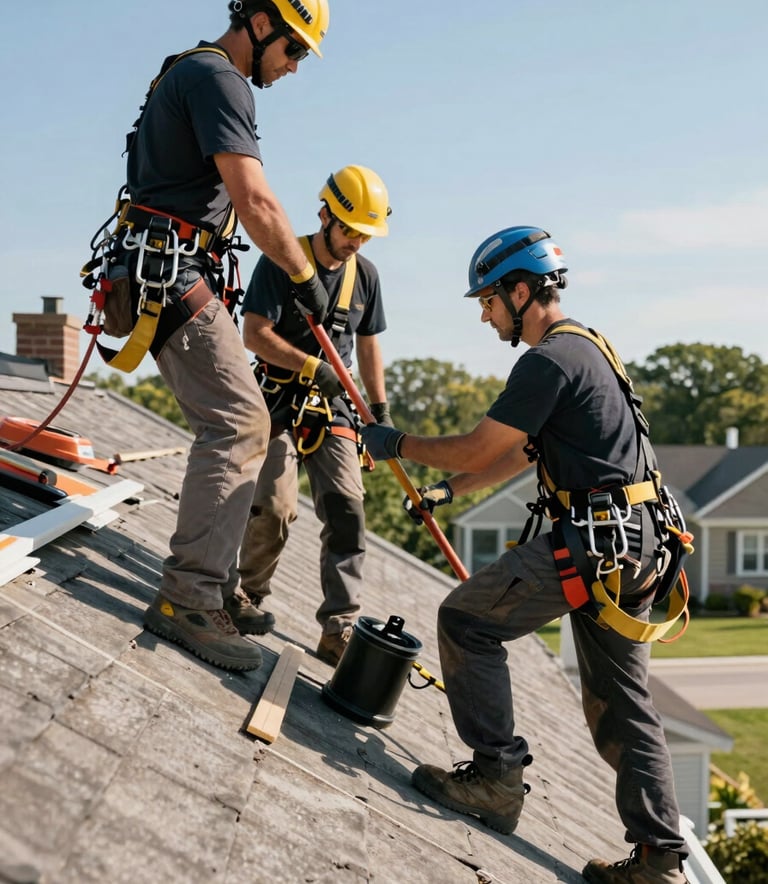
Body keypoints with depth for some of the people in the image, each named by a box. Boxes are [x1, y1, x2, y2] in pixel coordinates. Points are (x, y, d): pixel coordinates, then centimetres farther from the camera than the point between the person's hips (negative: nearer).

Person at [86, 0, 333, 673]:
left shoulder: (190, 75, 23)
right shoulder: (217, 77, -11)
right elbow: (255, 202, -20)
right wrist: (306, 277, -9)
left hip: (167, 276, 11)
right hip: (171, 272, -11)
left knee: (233, 424, 10)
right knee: (239, 422, -16)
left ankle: (215, 585, 14)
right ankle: (188, 597, -17)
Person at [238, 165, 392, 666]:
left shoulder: (365, 273, 9)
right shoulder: (282, 262, -7)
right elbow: (254, 334, -12)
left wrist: (382, 411, 11)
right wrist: (311, 365, -22)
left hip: (334, 406, 4)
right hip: (280, 399, -4)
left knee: (347, 509, -8)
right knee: (275, 506, -15)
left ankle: (340, 630, -7)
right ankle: (252, 595, 12)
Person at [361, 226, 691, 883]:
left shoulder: (549, 360, -12)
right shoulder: (584, 350, 21)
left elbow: (476, 450, -11)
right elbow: (518, 455, 27)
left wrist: (398, 445, 3)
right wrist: (448, 492, 27)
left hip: (592, 539, -10)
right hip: (637, 548, 10)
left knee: (466, 619, -1)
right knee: (619, 706, 14)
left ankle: (496, 778, 0)